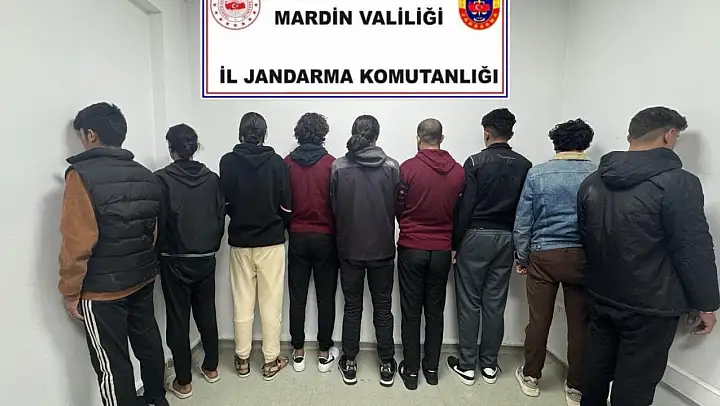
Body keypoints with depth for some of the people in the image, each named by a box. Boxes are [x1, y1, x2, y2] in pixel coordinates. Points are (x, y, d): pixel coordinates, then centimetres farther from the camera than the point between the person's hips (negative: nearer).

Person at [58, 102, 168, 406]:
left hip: (102, 289, -6)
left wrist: (70, 292, -7)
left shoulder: (82, 175, -15)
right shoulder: (145, 175, 4)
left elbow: (78, 242, -18)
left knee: (112, 362, 8)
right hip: (143, 280, 7)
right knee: (147, 341, 21)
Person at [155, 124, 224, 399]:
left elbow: (158, 223, -10)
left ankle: (183, 382, 21)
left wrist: (158, 254, 5)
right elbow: (221, 218, 1)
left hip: (175, 261, -3)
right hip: (206, 259, 4)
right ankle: (211, 368, 30)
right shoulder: (212, 178, -2)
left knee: (178, 320, 9)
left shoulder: (163, 179, -12)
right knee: (207, 314, 16)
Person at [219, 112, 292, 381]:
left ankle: (242, 359, 28)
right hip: (271, 240, -1)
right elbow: (286, 205, -7)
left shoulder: (227, 162, -5)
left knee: (242, 303, 14)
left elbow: (224, 202, -2)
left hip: (239, 240, 2)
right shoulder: (276, 162, -8)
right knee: (271, 303, 9)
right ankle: (271, 361, 20)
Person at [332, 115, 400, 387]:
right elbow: (398, 207, -2)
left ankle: (349, 364, 28)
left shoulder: (338, 166, -8)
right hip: (382, 248, 0)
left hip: (349, 248, 1)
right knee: (383, 307, 14)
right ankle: (387, 365, 26)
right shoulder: (391, 166, -9)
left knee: (352, 307, 15)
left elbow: (333, 207, -1)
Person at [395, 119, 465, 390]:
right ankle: (432, 368, 28)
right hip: (442, 250, 3)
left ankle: (411, 371, 21)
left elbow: (397, 208, -4)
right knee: (435, 311, 15)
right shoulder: (458, 171, -3)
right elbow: (460, 211, 4)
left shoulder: (407, 168, -13)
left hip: (411, 248, -3)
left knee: (411, 312, 9)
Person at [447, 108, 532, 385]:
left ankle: (466, 365, 16)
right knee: (495, 303, 12)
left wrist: (455, 243, -5)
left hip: (476, 237, -4)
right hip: (506, 238, 4)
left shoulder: (476, 162, -9)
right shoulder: (525, 166, 3)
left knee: (469, 303, 5)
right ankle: (489, 365, 25)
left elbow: (464, 207, -12)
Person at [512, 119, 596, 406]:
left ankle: (531, 378, 28)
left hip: (543, 255, -1)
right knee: (580, 324, 12)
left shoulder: (537, 174, -5)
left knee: (539, 320, 11)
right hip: (583, 256, 1)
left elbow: (522, 222, -4)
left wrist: (522, 258, 7)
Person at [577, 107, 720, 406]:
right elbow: (695, 251, -13)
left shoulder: (593, 182, 2)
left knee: (597, 368, 20)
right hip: (650, 306, -5)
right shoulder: (678, 183, -16)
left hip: (601, 297, 6)